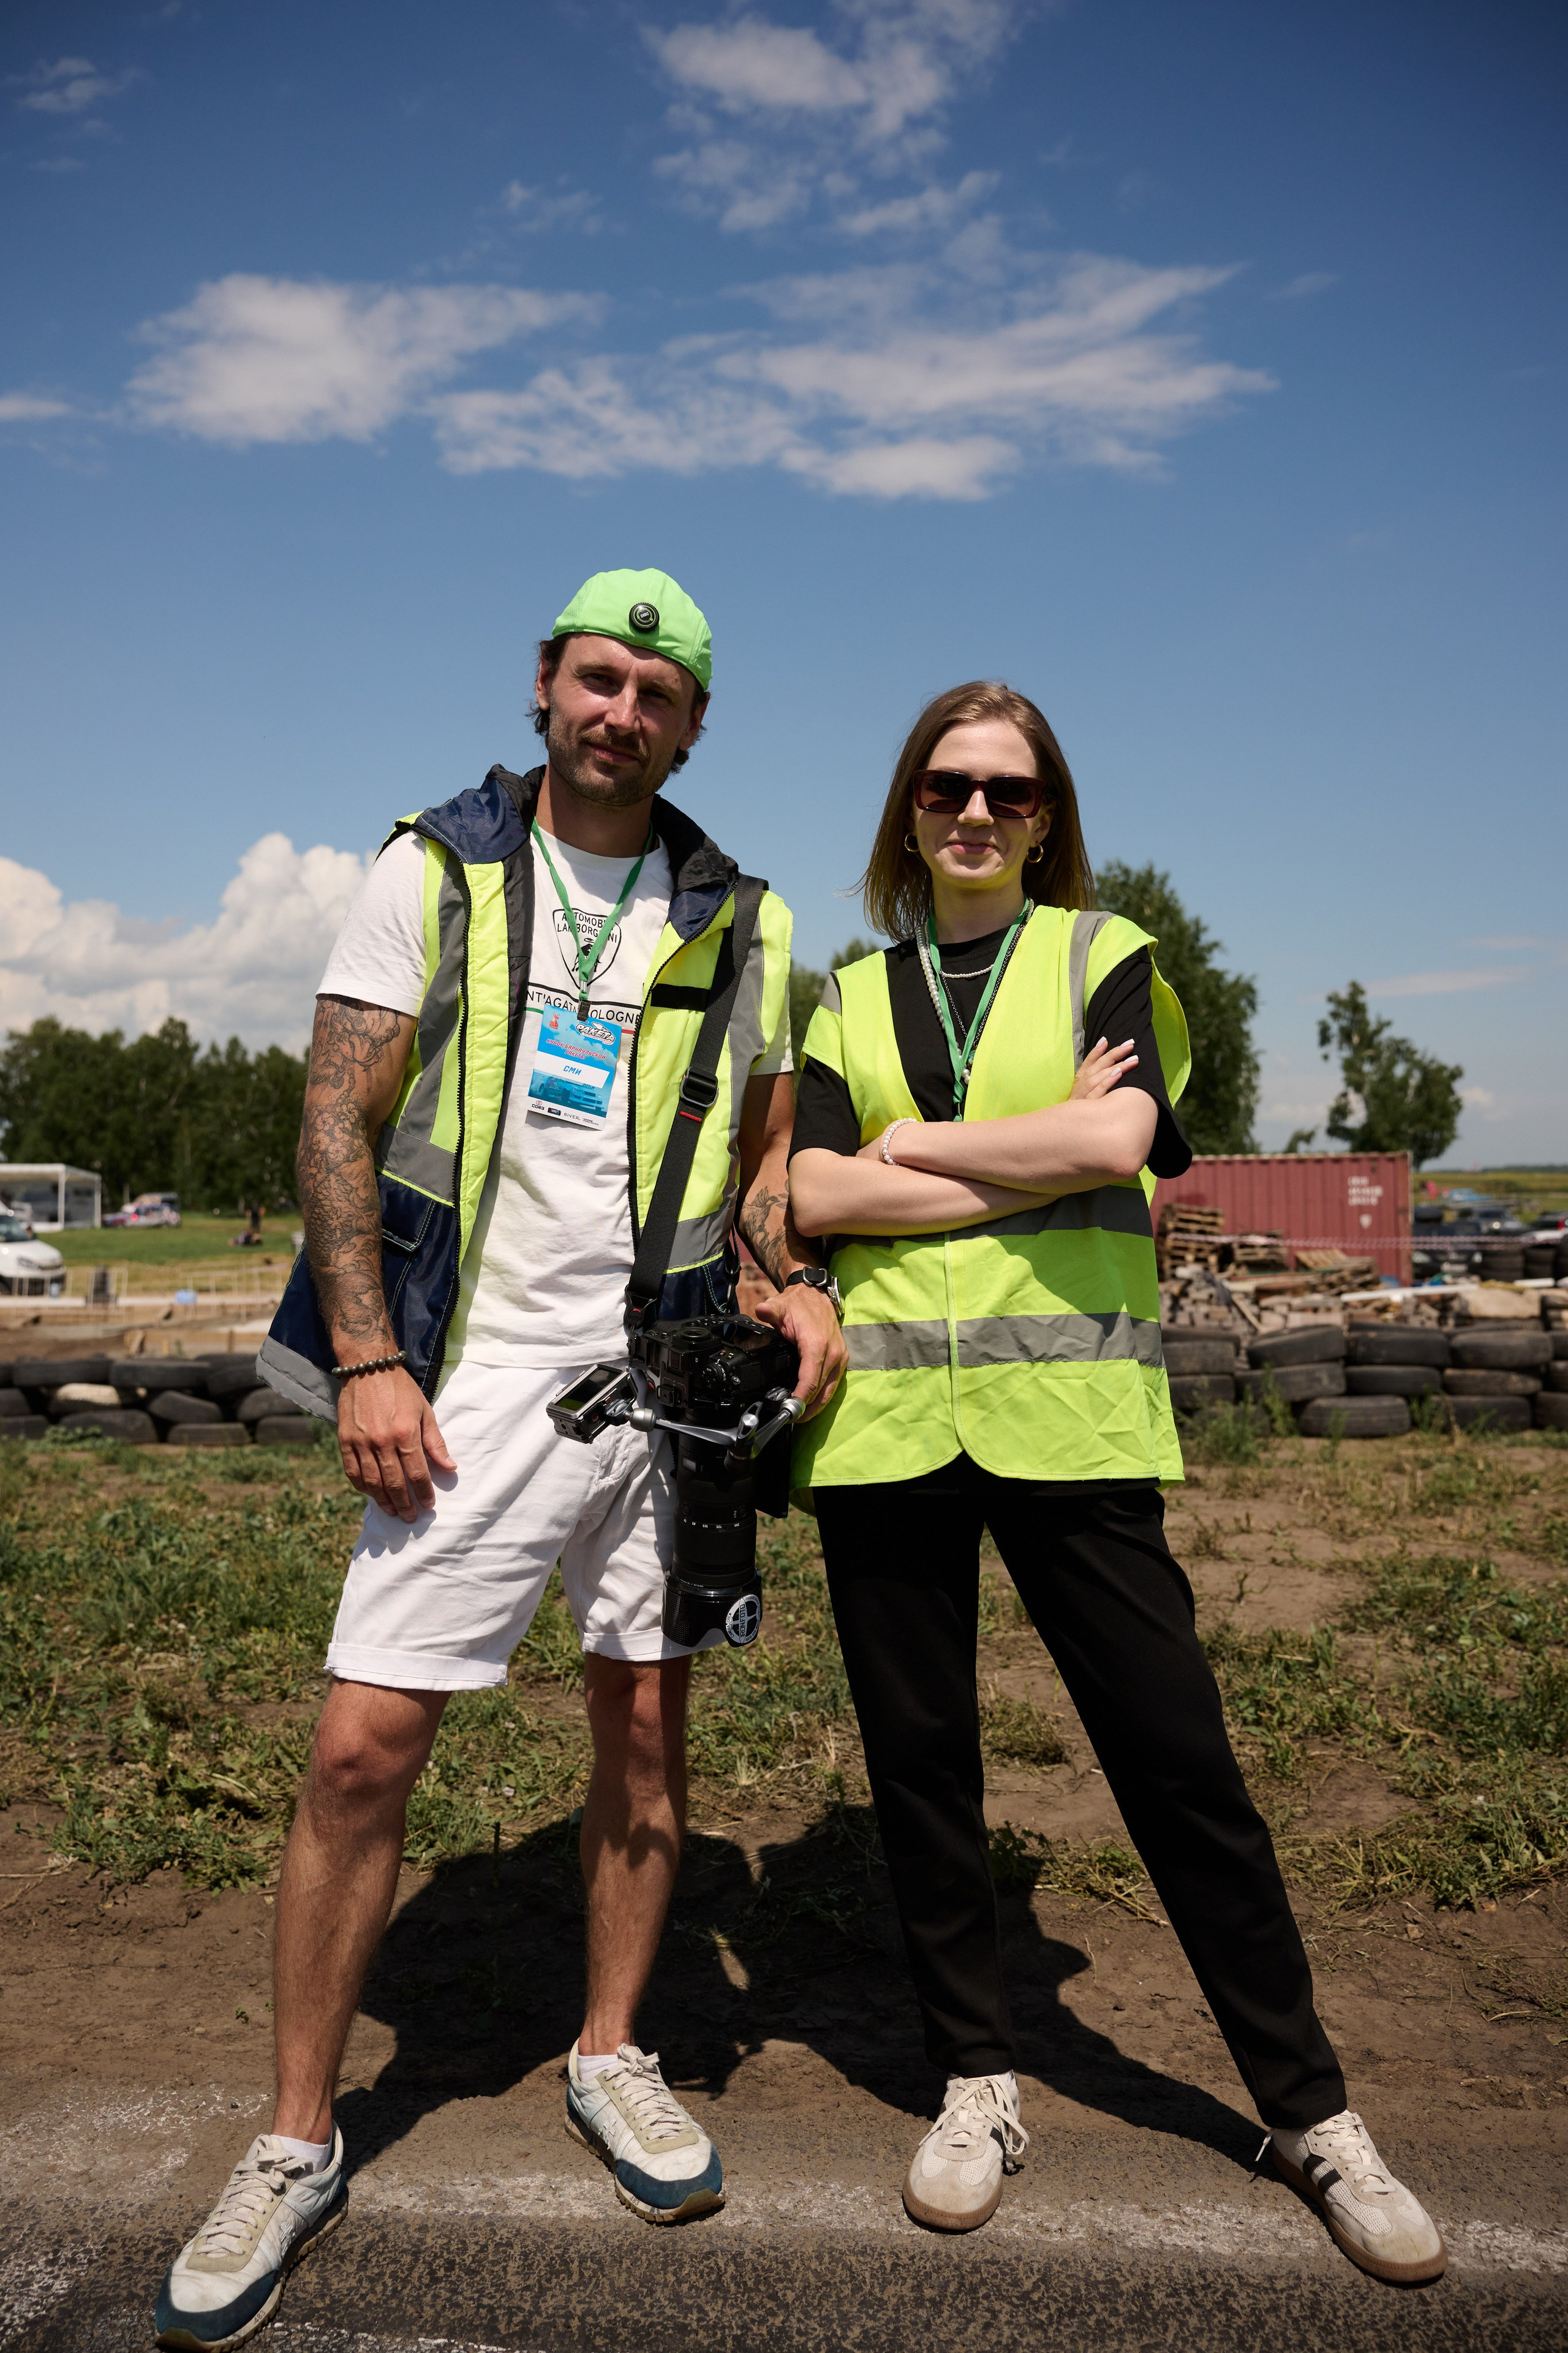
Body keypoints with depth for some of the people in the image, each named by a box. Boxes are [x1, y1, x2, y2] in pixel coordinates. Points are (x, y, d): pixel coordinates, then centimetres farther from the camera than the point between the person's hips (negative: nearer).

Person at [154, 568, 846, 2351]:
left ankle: (611, 2055, 33)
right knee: (362, 1748, -3)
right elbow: (338, 1119, -2)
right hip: (479, 1377, -2)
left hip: (668, 1379, 3)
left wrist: (798, 1282, -4)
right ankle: (296, 2147, 16)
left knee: (648, 1731, 10)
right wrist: (368, 1360, -11)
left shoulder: (741, 919, 9)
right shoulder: (433, 873, 2)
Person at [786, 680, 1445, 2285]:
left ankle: (1308, 2110, 20)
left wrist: (911, 1146, -3)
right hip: (883, 1416, 3)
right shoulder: (850, 998, 13)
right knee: (918, 1761, 9)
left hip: (1067, 1413, -2)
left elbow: (1115, 1142, -11)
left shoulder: (1106, 958, 8)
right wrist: (1033, 1155, -8)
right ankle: (977, 2085, 28)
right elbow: (811, 1197, -3)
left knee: (1176, 1756, 2)